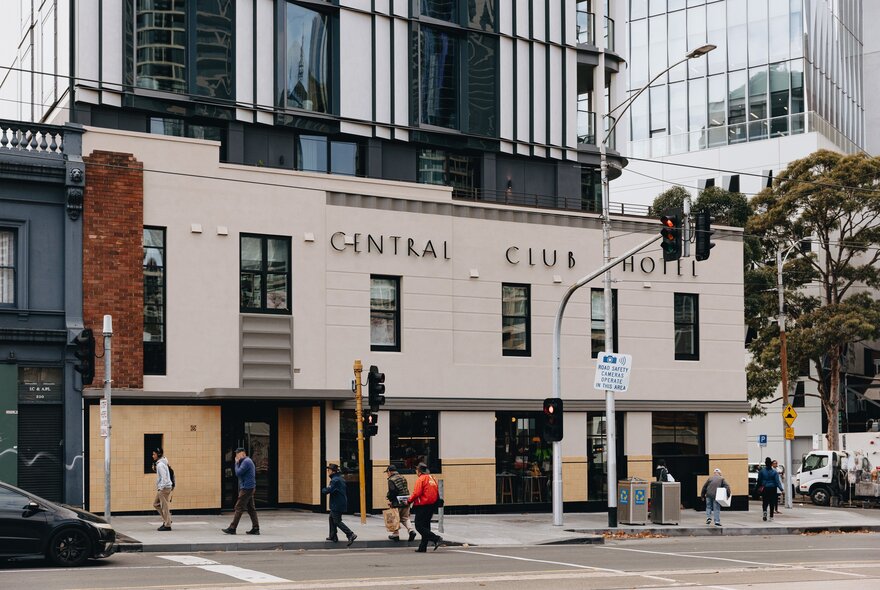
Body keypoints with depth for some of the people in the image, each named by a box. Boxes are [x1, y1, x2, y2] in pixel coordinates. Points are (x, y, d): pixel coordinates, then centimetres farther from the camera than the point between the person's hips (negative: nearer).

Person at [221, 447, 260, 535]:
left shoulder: (246, 462, -14)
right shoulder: (248, 461, 19)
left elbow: (238, 473, -17)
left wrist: (237, 463, -8)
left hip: (246, 489, -10)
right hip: (250, 488, 10)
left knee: (239, 508, -8)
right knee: (251, 509, 8)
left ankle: (232, 528, -7)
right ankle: (255, 529, 7)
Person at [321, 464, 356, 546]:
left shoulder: (335, 480, -19)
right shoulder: (341, 479, 14)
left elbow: (329, 490, -28)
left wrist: (323, 490, -7)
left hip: (337, 505, -10)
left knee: (337, 521, -7)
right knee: (331, 518, 21)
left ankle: (351, 535, -16)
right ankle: (333, 536, 27)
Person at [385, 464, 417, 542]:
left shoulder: (391, 480, -10)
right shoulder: (402, 478, 14)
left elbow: (392, 491, -20)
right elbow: (407, 489, 15)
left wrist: (390, 500, -9)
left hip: (397, 503, -7)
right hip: (406, 502, 7)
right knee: (405, 518, 14)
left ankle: (396, 534, 13)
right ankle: (411, 530, -5)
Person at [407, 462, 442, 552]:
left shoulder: (420, 479, -12)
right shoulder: (432, 479, 13)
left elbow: (416, 493, -19)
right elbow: (437, 494, 16)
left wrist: (409, 501, -7)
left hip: (422, 506, -9)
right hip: (432, 505, 9)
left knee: (419, 526, -5)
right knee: (425, 526, 13)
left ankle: (436, 538, -18)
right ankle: (423, 547, 14)